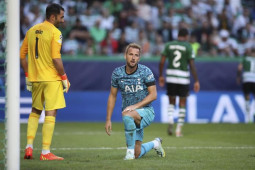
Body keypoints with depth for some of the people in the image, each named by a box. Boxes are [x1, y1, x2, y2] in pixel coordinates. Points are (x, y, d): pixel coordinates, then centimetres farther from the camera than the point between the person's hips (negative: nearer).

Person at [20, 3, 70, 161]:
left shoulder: (32, 31, 10)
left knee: (35, 112, 19)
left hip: (35, 78, 6)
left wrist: (28, 76, 18)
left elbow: (22, 56, 11)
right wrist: (64, 78, -8)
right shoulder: (55, 32, -10)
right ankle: (46, 152, -5)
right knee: (50, 113, -3)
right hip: (51, 78, -6)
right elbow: (56, 59, -17)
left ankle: (29, 147, 11)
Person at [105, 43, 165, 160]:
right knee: (137, 154, 0)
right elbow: (112, 96, 10)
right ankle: (154, 144, 34)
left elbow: (153, 94, -10)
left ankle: (130, 151, -25)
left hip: (146, 111, -4)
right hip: (131, 116, 4)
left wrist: (135, 106, -22)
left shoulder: (145, 72, -9)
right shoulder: (117, 73, 0)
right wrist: (108, 119, 5)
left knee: (127, 115, -38)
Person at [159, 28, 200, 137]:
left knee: (171, 102, 15)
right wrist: (196, 81, -4)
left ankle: (171, 122, -10)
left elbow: (162, 62, 1)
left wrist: (161, 76, 12)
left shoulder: (168, 45, 3)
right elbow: (192, 65, -8)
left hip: (170, 77, 2)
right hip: (183, 77, -2)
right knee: (182, 104, 8)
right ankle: (179, 129, 5)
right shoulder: (188, 47, -5)